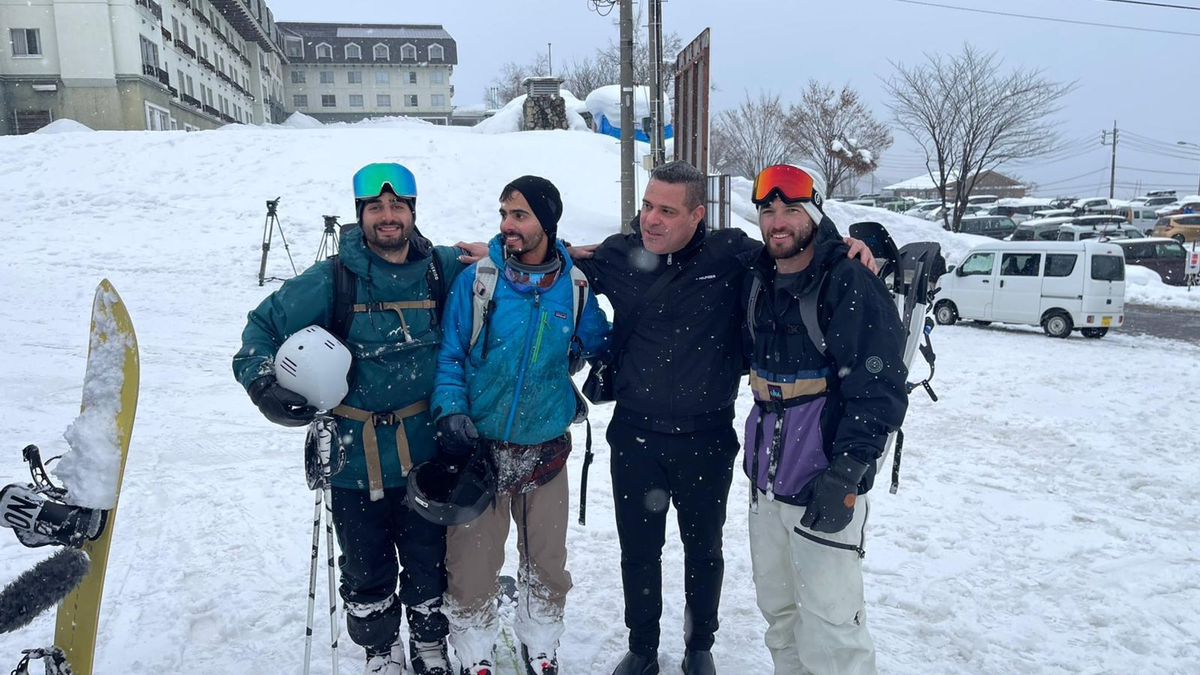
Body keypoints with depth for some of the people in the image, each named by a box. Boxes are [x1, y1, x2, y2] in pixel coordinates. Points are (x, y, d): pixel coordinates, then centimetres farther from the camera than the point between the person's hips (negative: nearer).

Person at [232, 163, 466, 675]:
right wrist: (263, 383, -13)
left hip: (425, 455, 1)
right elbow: (263, 327, 2)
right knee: (366, 570, 15)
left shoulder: (444, 270, -3)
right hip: (355, 458, -1)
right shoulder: (332, 281, -8)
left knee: (429, 561, 16)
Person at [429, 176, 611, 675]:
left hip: (545, 451, 2)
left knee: (547, 563, 14)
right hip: (477, 447, -2)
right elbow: (449, 355, -4)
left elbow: (598, 344, 15)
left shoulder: (574, 287, -1)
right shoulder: (476, 279, -8)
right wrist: (451, 412, -16)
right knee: (471, 567, 5)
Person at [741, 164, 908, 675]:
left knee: (828, 623, -3)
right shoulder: (757, 281, 8)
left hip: (825, 485, -7)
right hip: (765, 479, 7)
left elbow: (880, 390, -17)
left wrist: (844, 475, -22)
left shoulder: (851, 283, -13)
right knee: (776, 607, 19)